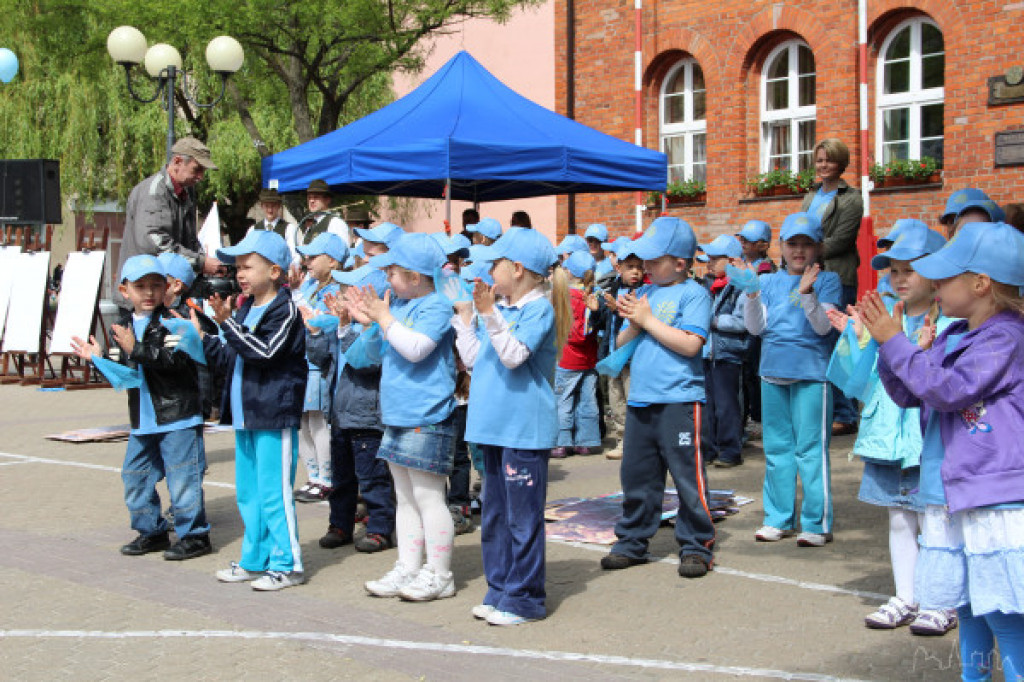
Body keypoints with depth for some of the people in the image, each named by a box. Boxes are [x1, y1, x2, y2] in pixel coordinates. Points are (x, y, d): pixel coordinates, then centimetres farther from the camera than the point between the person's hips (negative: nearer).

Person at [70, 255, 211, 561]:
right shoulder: (125, 326, 13)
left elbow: (176, 359, -24)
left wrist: (136, 349, -26)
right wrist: (98, 358, 7)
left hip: (177, 418, -8)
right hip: (142, 420, 8)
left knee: (182, 478, -5)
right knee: (135, 477, 15)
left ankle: (194, 535, 7)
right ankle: (151, 532, 29)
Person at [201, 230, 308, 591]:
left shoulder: (285, 310, -10)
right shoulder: (246, 310, 16)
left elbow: (265, 352, -23)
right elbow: (230, 357, 24)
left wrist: (227, 322, -25)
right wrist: (203, 339, 13)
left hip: (275, 418, -9)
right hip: (245, 417, 9)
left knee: (274, 494, -6)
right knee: (248, 494, 15)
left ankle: (286, 564, 3)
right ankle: (254, 560, 26)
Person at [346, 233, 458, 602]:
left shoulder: (437, 305, -13)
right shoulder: (397, 301, 13)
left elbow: (415, 348, -26)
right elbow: (383, 351, 22)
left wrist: (383, 316, -16)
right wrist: (367, 320, 9)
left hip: (427, 419, -9)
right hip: (397, 417, 9)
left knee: (428, 496, -3)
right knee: (405, 498, 14)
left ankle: (439, 574, 7)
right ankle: (407, 568, 22)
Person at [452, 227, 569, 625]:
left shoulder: (539, 308, -10)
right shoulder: (497, 306, 12)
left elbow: (514, 354, -21)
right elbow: (473, 358, 11)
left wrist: (490, 314, -25)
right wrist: (465, 315, 12)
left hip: (525, 429, -8)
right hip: (494, 426, 9)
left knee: (523, 516, -2)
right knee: (494, 514, 15)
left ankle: (524, 598, 8)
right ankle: (500, 589, 26)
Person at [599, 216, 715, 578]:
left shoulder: (693, 294, -5)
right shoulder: (643, 294, 15)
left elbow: (690, 344, -17)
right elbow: (621, 344, 16)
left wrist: (649, 320, -11)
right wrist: (634, 325, -5)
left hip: (679, 401, -6)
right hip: (640, 399, 7)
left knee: (688, 475, -2)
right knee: (636, 474, 12)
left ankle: (696, 546, 10)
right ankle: (632, 542, 24)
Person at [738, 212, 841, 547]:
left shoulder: (827, 281, -1)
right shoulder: (770, 281, 9)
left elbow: (824, 326, -12)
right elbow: (756, 327, 2)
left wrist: (808, 293, -26)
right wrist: (751, 293, -12)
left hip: (811, 373, -4)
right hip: (773, 372, 5)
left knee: (811, 449, -4)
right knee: (776, 449, 11)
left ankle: (817, 523, 4)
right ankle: (779, 518, 22)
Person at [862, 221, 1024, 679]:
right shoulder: (950, 337, 13)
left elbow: (949, 390, -21)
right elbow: (907, 394, 17)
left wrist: (895, 342, -15)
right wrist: (882, 343, 3)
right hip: (949, 500, 8)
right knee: (968, 607, 16)